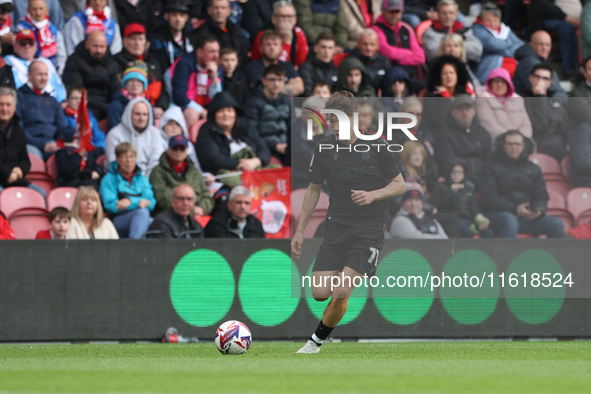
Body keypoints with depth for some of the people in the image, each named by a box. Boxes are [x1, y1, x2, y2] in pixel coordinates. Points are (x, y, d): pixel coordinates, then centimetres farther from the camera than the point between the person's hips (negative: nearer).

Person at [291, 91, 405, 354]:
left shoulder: (376, 146, -6)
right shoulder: (325, 149, 1)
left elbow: (399, 184, 3)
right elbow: (313, 189, 13)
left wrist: (372, 195, -16)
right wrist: (300, 231, 11)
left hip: (369, 230, -3)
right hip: (337, 228, 3)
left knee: (340, 294, -15)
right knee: (320, 293, -6)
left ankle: (317, 341, 5)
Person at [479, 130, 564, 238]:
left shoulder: (533, 169, 21)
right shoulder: (492, 168, 7)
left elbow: (540, 196, 16)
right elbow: (488, 198, -5)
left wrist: (538, 211, -11)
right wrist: (515, 209, -19)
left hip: (526, 217, 4)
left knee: (557, 225, -19)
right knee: (510, 221, -41)